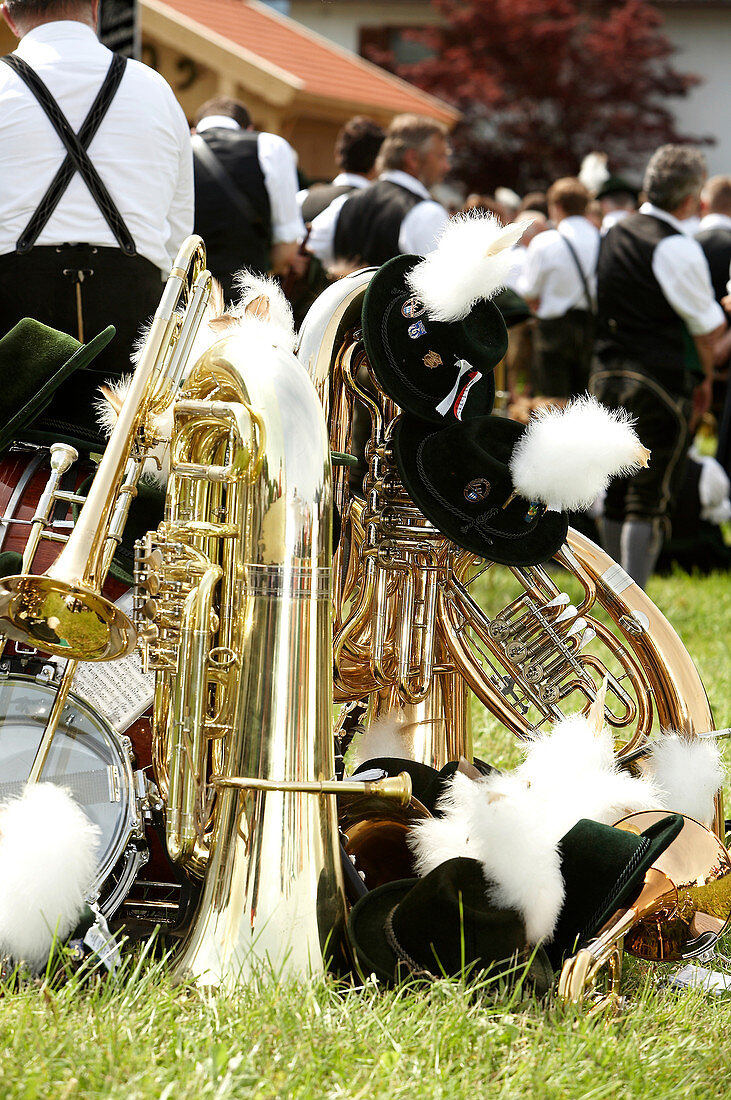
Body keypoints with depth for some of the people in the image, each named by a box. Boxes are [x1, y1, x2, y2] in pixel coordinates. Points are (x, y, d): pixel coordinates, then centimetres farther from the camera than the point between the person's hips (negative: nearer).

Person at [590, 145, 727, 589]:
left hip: (606, 374, 7)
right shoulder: (677, 248, -13)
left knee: (616, 498, 15)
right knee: (651, 501, -4)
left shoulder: (617, 233, 9)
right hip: (659, 383, -7)